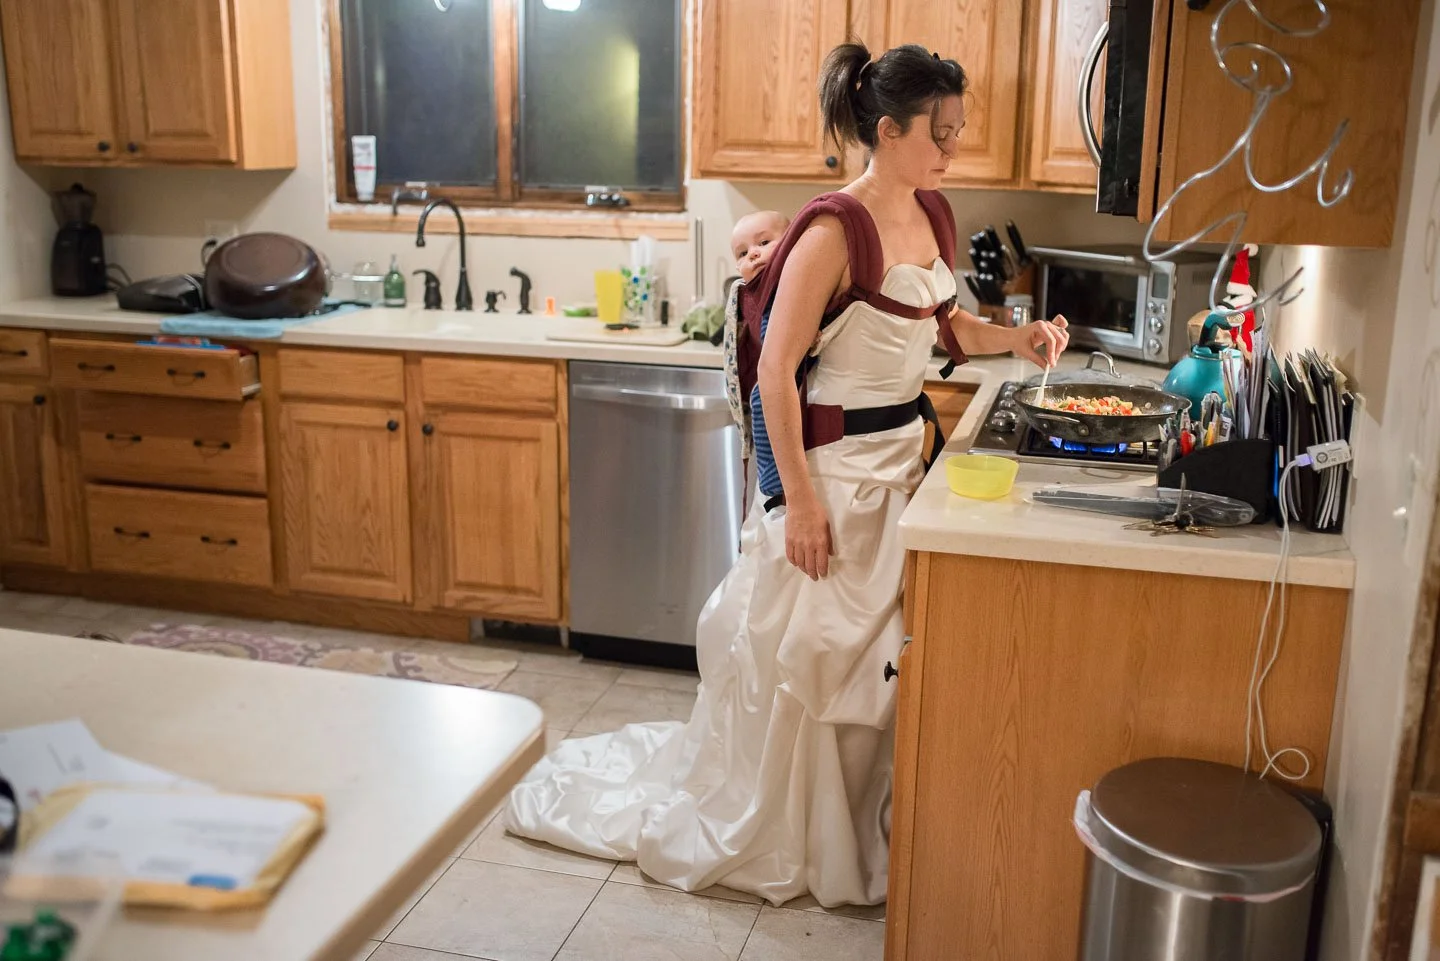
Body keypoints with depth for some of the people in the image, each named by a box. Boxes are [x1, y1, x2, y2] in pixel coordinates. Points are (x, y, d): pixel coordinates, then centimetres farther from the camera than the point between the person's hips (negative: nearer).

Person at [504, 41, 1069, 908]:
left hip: (904, 455, 8)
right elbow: (777, 369, -19)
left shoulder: (930, 212, 7)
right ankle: (766, 836, 27)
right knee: (799, 655, 4)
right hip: (833, 466, -8)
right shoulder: (833, 231, -19)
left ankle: (853, 830, 35)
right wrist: (797, 500, -20)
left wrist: (1020, 340, 3)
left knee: (877, 655, 16)